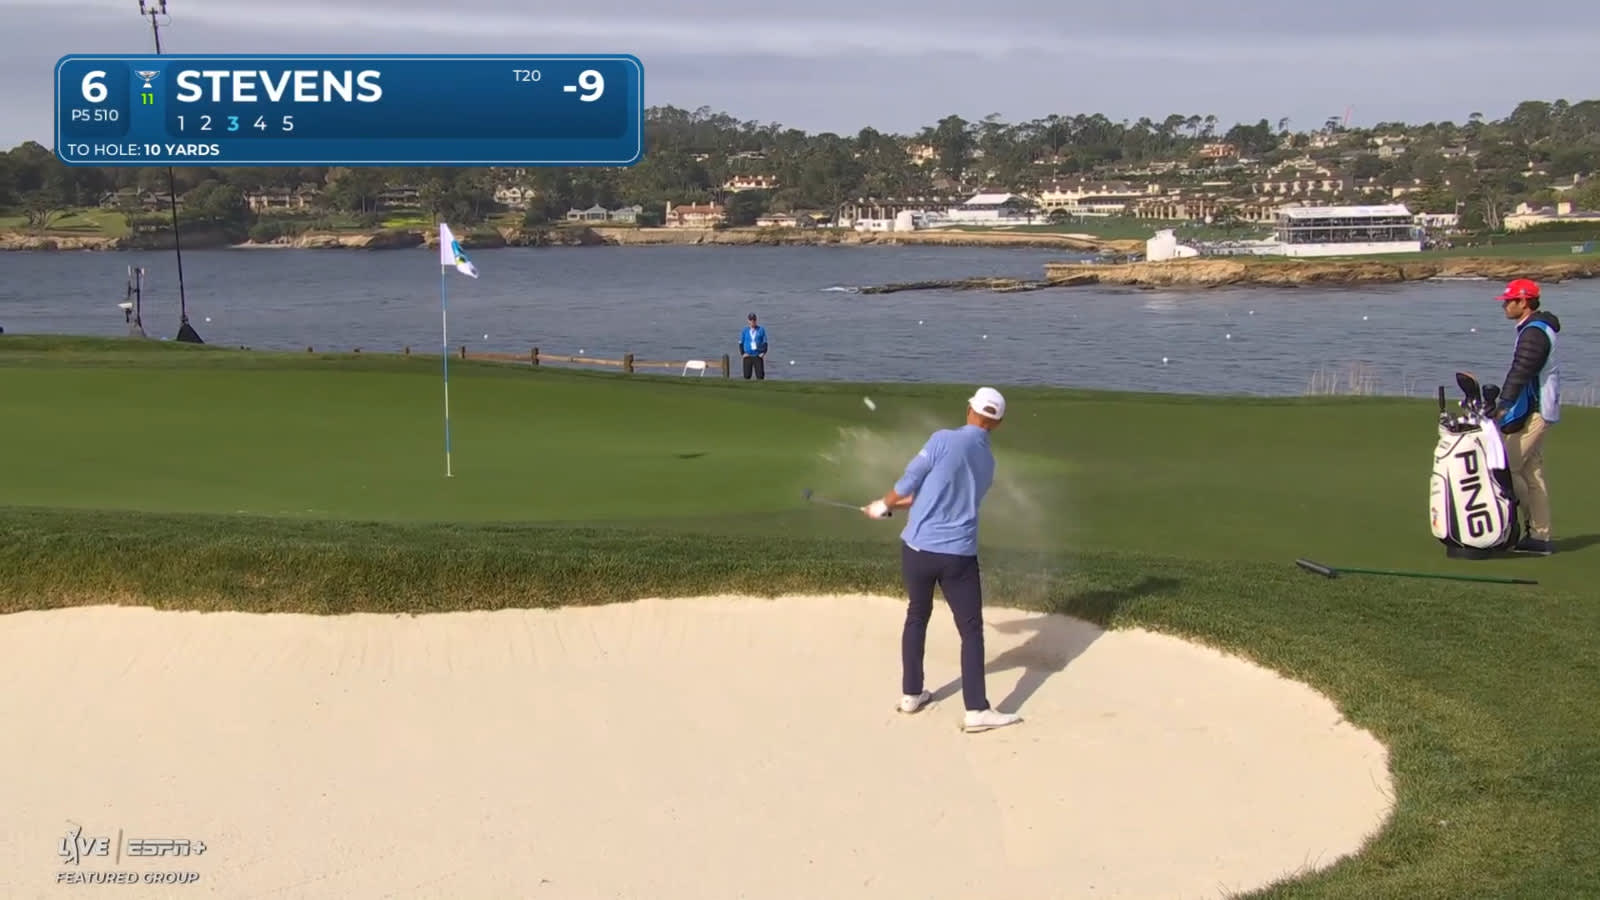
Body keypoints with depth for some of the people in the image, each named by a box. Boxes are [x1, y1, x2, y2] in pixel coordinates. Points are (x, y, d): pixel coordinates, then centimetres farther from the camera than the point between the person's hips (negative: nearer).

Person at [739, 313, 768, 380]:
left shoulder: (761, 330, 6)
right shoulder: (745, 331, 8)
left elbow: (765, 342, 7)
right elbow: (741, 343, 12)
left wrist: (763, 353, -7)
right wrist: (742, 353, -2)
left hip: (758, 356, -1)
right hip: (748, 356, 1)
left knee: (760, 375, -7)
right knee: (747, 375, -3)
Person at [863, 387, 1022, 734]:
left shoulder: (944, 440, -8)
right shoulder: (988, 461, 10)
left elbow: (909, 483, -6)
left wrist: (883, 505, 14)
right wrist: (895, 505, 24)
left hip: (917, 548, -1)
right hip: (958, 555, 1)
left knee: (917, 616, 19)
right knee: (971, 630, 6)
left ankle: (911, 694, 26)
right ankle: (976, 711, -1)